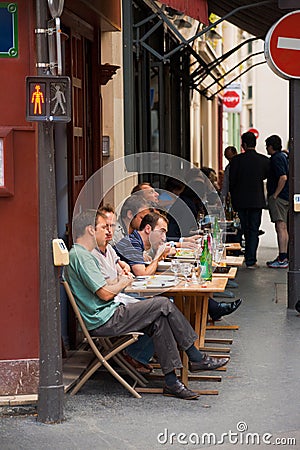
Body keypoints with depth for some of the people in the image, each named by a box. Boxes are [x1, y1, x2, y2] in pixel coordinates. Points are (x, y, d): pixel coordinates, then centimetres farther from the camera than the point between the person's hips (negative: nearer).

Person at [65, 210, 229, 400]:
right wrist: (122, 284, -1)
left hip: (103, 317, 11)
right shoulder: (81, 256, -16)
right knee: (163, 304, -10)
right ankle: (196, 357, 3)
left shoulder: (78, 254, 18)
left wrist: (118, 282, 8)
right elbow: (106, 294, -20)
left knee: (159, 321, 1)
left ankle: (171, 381, -1)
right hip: (104, 321, -11)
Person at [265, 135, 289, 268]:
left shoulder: (276, 158, -13)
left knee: (280, 227, -11)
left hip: (278, 197, -10)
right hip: (286, 197, 10)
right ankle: (283, 257, 17)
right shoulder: (284, 156, 18)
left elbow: (283, 177, -24)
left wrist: (275, 195, -18)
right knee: (283, 228, 12)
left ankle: (282, 260, -13)